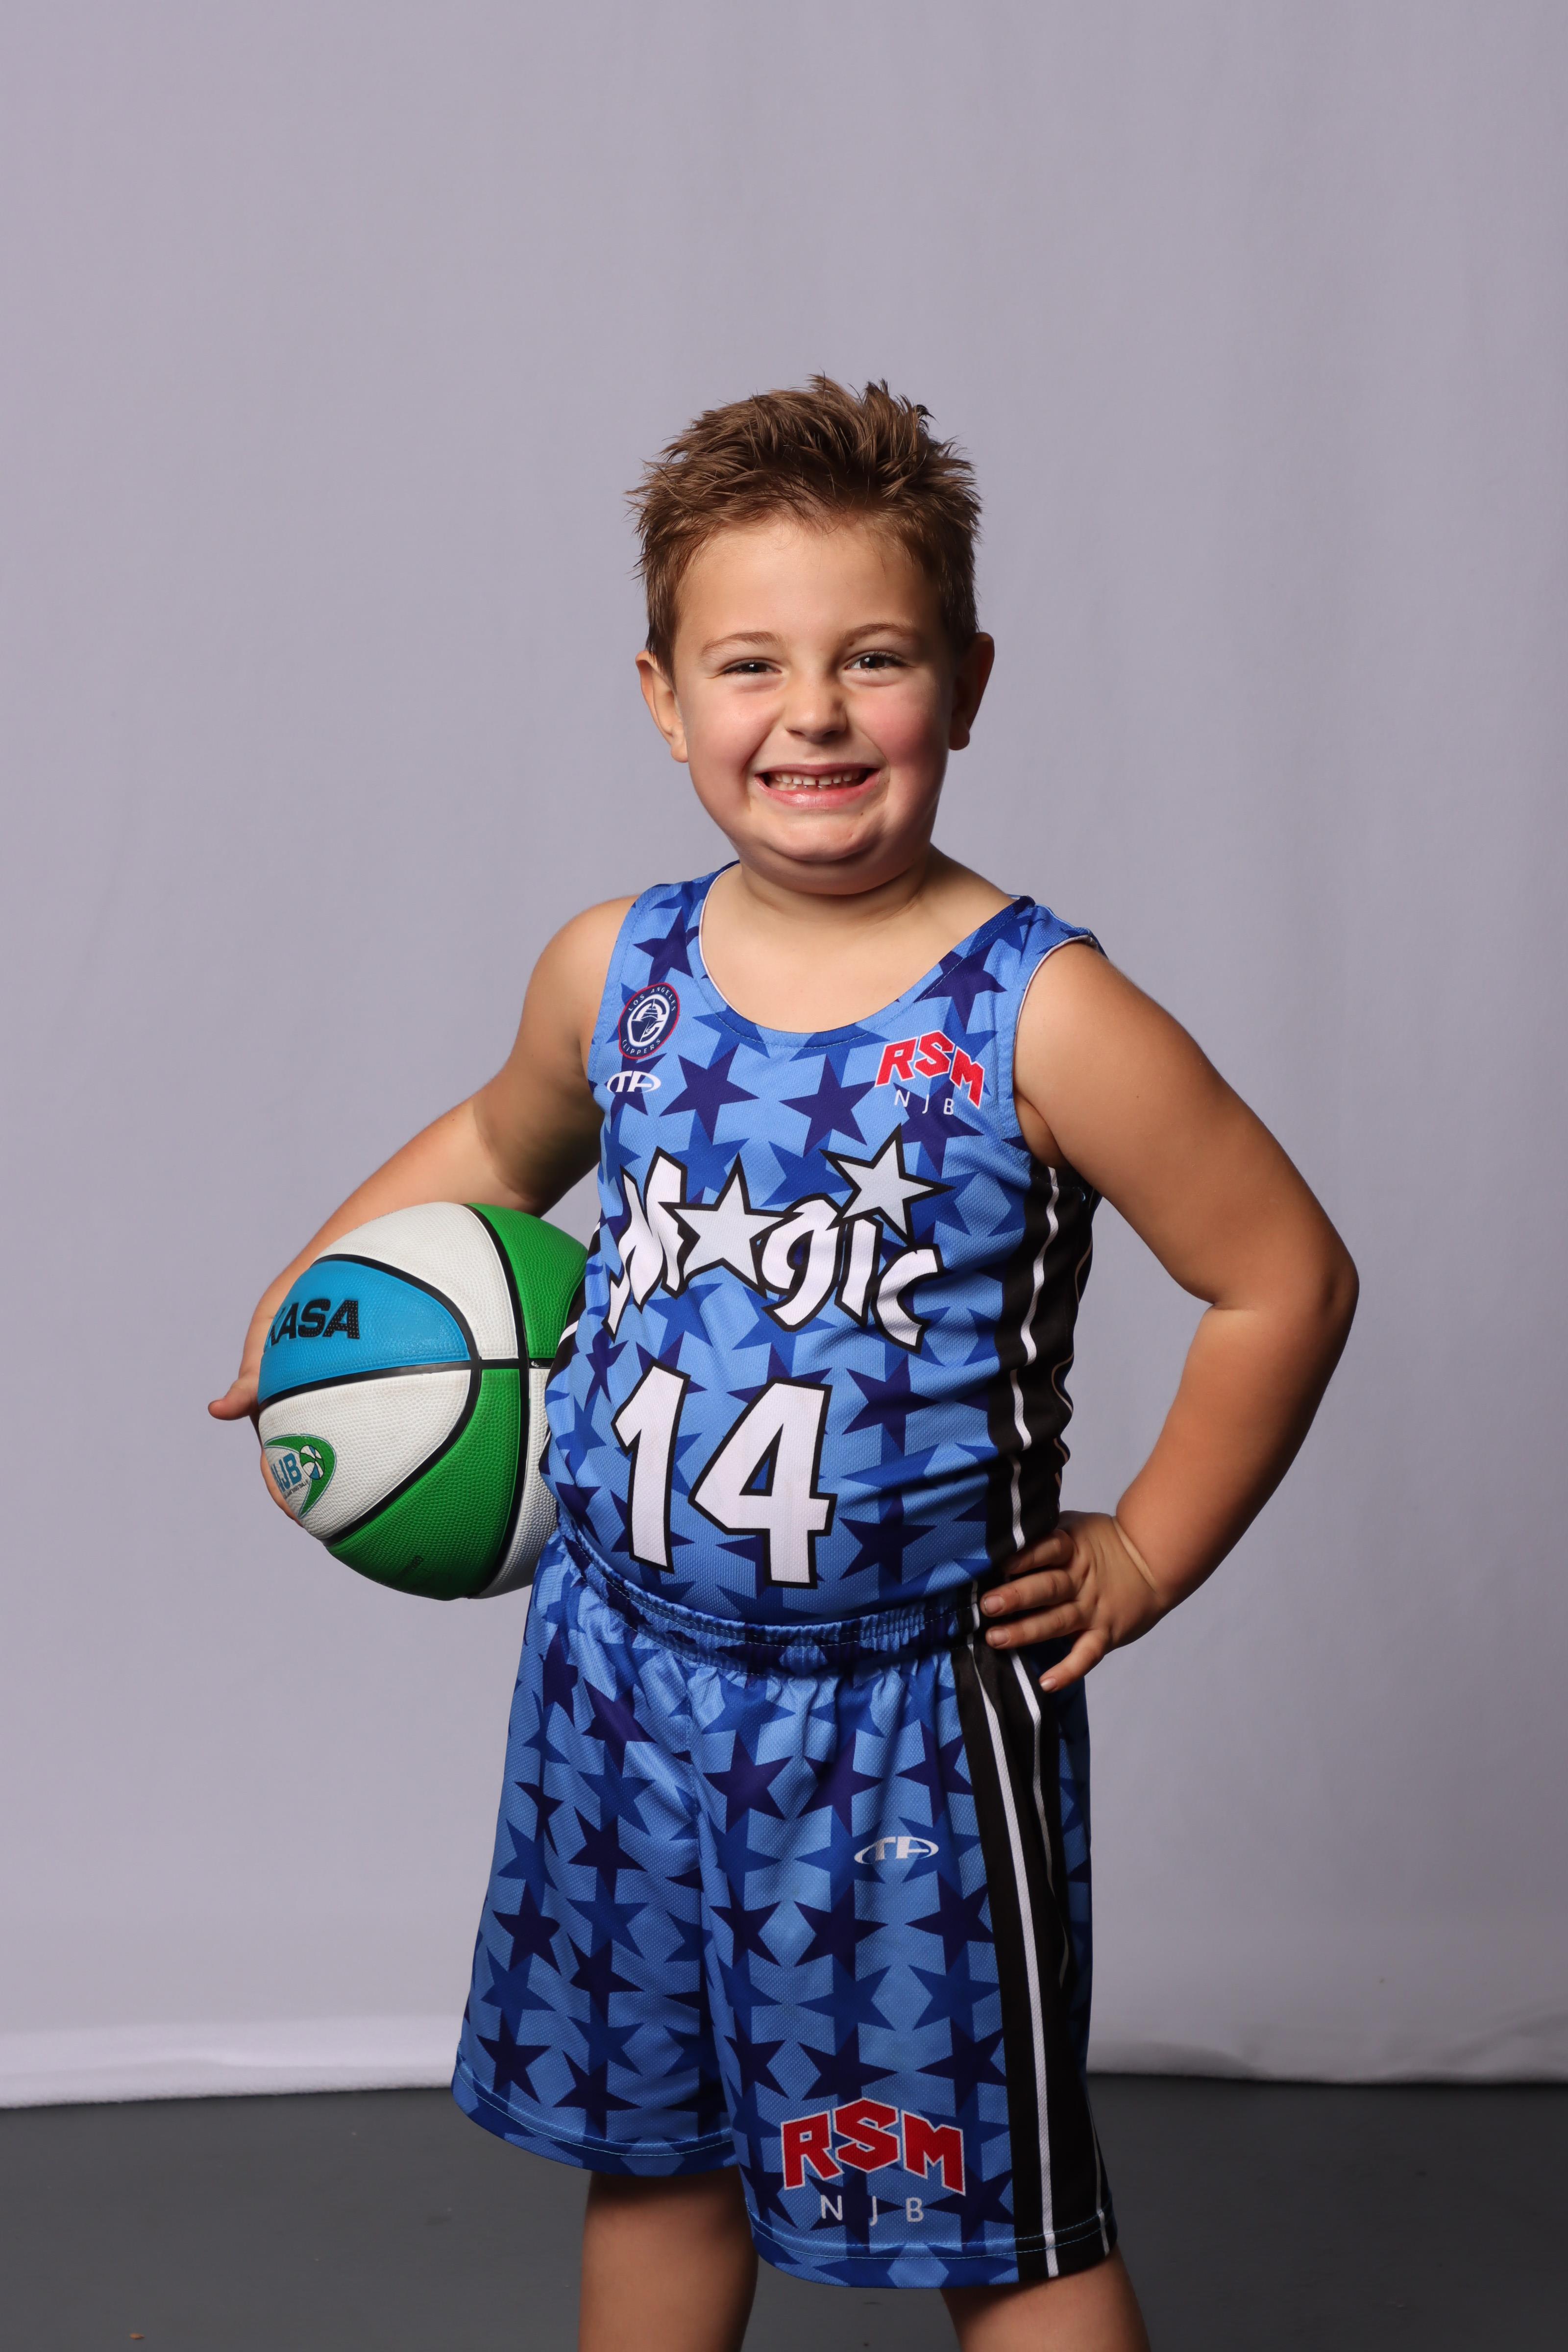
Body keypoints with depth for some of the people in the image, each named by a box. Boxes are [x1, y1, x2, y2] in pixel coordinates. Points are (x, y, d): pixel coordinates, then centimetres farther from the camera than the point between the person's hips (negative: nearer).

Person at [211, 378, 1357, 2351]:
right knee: (644, 2143, 21)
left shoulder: (1039, 1018, -17)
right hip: (621, 1669, 5)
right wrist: (308, 1302, 11)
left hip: (908, 1707, -4)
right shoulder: (614, 971, -2)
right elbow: (495, 1151, 20)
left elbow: (1286, 1281, -9)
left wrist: (1143, 1559, -6)